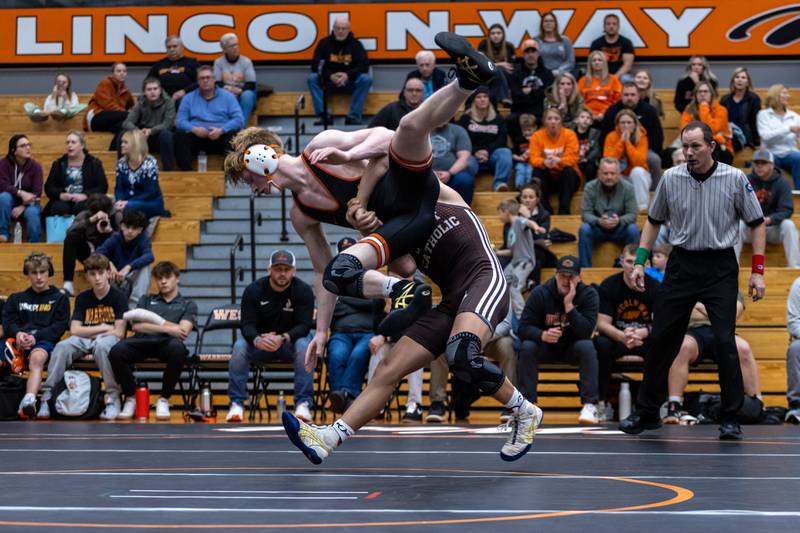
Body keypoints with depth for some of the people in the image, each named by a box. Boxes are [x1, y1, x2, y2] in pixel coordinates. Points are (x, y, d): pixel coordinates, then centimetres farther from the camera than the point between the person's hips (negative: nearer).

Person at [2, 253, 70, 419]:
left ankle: (29, 401, -64)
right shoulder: (16, 298, 29)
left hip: (45, 341, -4)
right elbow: (8, 322, 14)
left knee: (37, 358, -41)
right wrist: (18, 333, -11)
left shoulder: (60, 298, 20)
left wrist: (36, 336, -12)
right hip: (19, 341, 4)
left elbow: (59, 327, 6)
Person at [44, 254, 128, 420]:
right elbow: (74, 330, 0)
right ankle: (47, 396, -26)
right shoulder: (82, 298, 9)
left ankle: (114, 399, -32)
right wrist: (102, 328, -9)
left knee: (102, 345, -40)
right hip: (85, 340, 3)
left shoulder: (118, 297, -2)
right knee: (62, 347, -29)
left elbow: (119, 332, -9)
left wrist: (90, 332, -7)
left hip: (109, 340, -3)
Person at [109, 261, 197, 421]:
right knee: (116, 351, -33)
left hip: (167, 343, -1)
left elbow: (182, 331, 3)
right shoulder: (147, 300, 28)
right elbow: (137, 326, 10)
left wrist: (155, 320, 1)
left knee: (178, 349, -41)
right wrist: (167, 328, -2)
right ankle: (130, 397, -7)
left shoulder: (188, 304, 23)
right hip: (143, 341, 2)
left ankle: (164, 399, -18)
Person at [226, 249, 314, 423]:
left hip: (291, 341, -1)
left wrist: (283, 338, -40)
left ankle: (303, 403, -28)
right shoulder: (253, 290, -9)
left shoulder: (303, 291, -12)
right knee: (239, 347, -29)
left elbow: (304, 326, -19)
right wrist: (258, 340, -41)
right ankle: (236, 403, -21)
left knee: (304, 346, -34)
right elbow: (247, 325, -16)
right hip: (260, 340, 1)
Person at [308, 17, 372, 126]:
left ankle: (354, 116, -28)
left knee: (366, 79, -29)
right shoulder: (324, 43, 1)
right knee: (312, 78, -27)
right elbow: (315, 66, -4)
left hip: (350, 82, 0)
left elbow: (364, 66, -6)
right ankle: (324, 115, -31)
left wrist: (348, 75, -23)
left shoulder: (356, 44, 1)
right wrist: (330, 76, -22)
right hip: (328, 82, 0)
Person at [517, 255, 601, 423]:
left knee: (587, 346, -32)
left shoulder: (589, 294, -13)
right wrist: (542, 335, -38)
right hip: (545, 347, 1)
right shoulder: (540, 293, -11)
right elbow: (523, 328, -17)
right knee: (527, 347, -29)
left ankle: (590, 405, -29)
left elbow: (586, 331, -25)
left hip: (573, 348, -1)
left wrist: (569, 305, -33)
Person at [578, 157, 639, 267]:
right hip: (597, 229, 0)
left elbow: (632, 215, -12)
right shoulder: (590, 187, -7)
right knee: (584, 229, -30)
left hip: (619, 229, 0)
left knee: (633, 230, -30)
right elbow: (586, 214, -12)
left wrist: (619, 221, -35)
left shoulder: (628, 188, -8)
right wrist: (599, 221, -35)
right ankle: (585, 268, -24)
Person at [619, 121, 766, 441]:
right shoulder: (670, 179, 1)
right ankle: (647, 413, 14)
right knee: (662, 339, 3)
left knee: (724, 340, -9)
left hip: (720, 268, -2)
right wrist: (640, 261, 7)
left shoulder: (735, 179, -6)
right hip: (681, 266, 3)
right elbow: (654, 221, 14)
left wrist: (758, 271, -5)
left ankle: (730, 419, 1)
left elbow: (756, 223, 1)